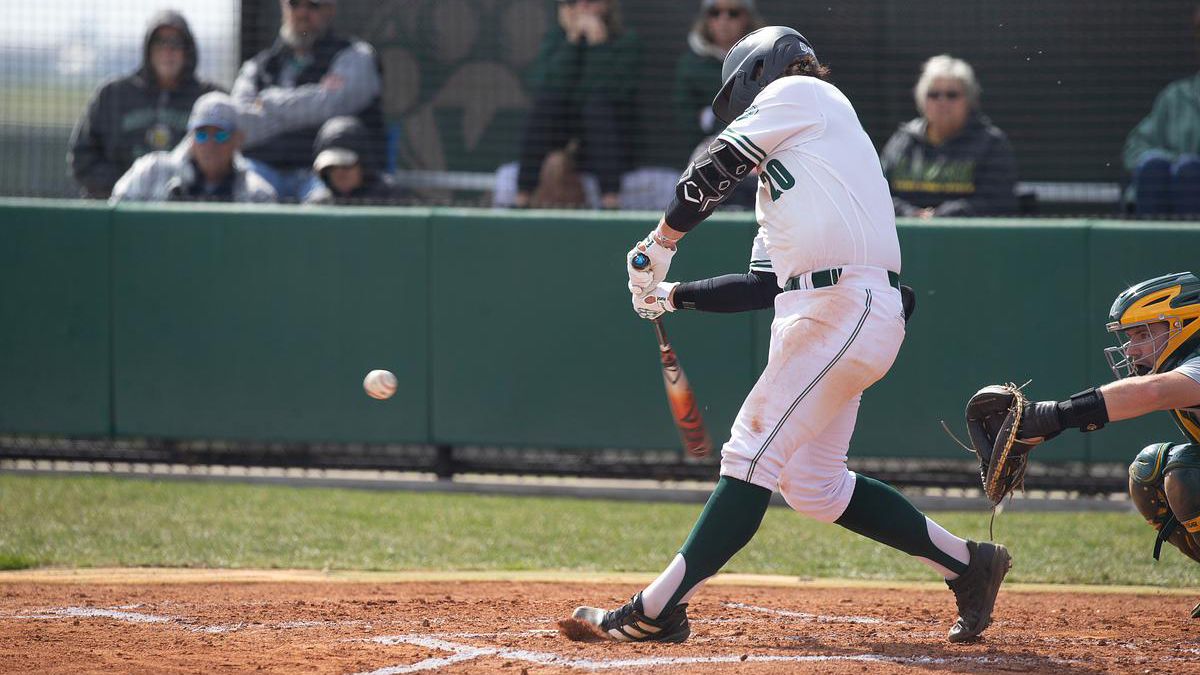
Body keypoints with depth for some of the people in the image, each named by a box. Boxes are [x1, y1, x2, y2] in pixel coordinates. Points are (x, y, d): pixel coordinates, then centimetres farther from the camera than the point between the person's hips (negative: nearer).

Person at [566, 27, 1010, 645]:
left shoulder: (795, 92, 3)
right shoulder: (777, 173, 29)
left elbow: (715, 170, -4)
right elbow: (764, 284, 25)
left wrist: (661, 242, 6)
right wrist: (670, 295, 23)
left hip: (849, 310, -10)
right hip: (814, 315, 10)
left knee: (754, 455, -13)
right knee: (814, 484, 11)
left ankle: (655, 612, -17)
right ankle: (966, 564, 19)